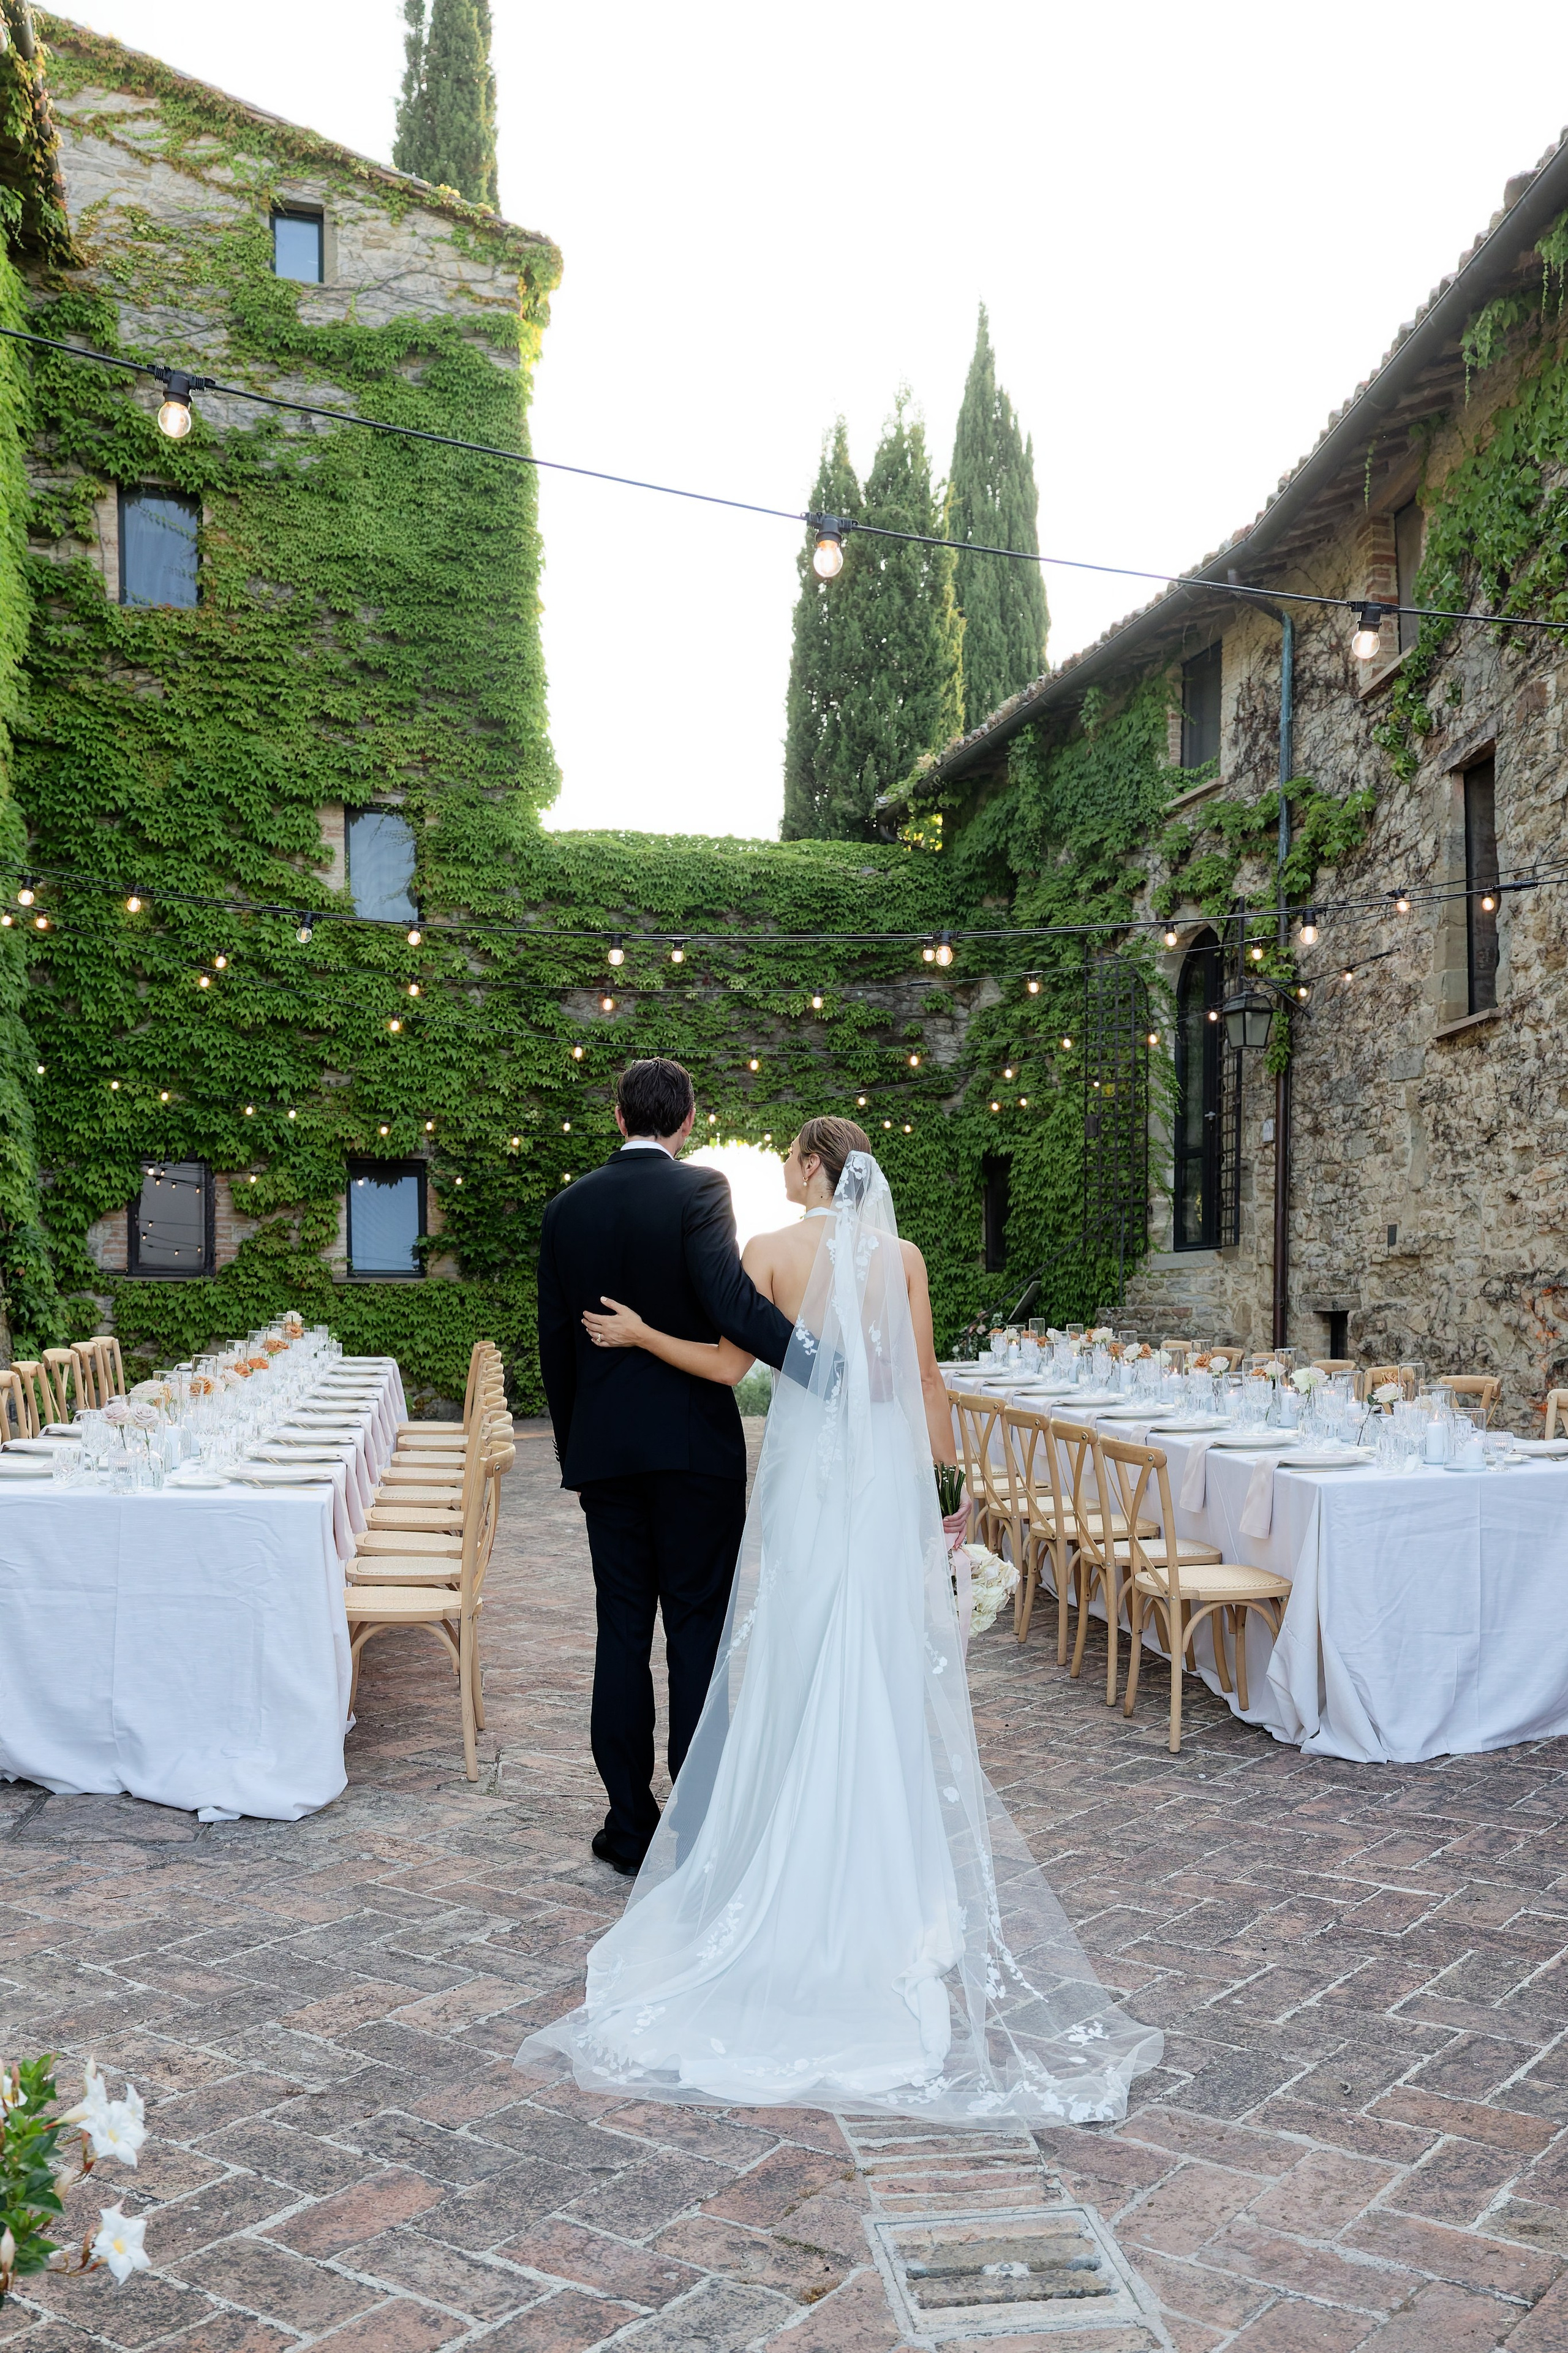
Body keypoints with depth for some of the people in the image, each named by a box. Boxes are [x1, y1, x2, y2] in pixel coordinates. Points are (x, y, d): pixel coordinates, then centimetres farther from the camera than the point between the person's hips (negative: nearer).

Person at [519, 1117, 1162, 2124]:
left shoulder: (772, 1251, -6)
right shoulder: (903, 1255, 1)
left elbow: (726, 1365, -8)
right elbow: (926, 1380, 3)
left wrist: (639, 1334, 3)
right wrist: (944, 1482, 11)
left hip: (806, 1470, -1)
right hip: (888, 1472, 2)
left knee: (798, 1661, 8)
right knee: (888, 1663, 8)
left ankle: (797, 1845, 15)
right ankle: (891, 1854, 16)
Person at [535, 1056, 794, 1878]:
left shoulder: (566, 1208, 6)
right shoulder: (700, 1192, -9)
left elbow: (554, 1339, 10)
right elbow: (733, 1303, -23)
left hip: (604, 1448, 4)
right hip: (694, 1446, -4)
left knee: (622, 1630, 9)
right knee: (697, 1629, 3)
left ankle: (629, 1824, 14)